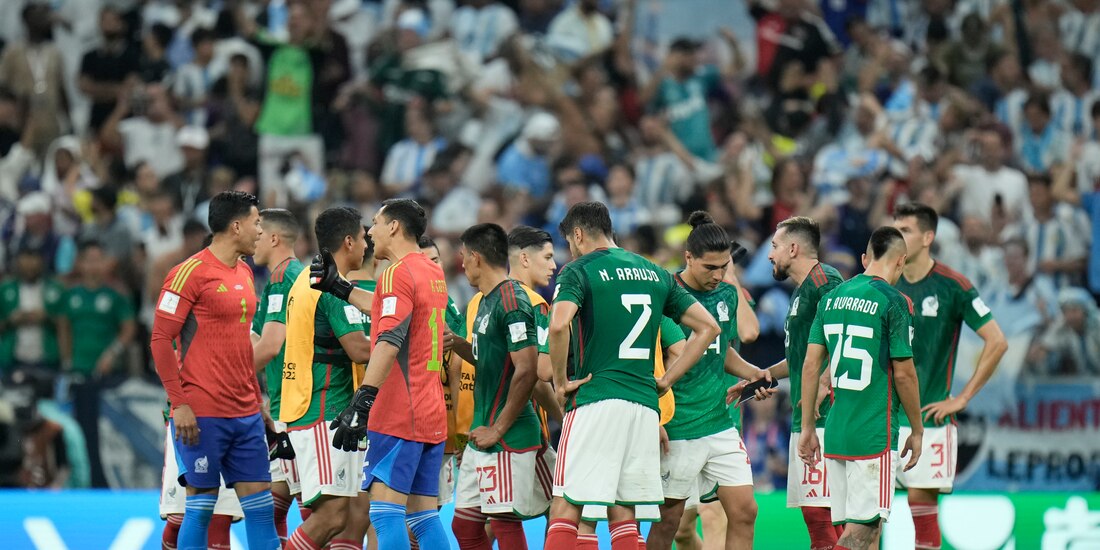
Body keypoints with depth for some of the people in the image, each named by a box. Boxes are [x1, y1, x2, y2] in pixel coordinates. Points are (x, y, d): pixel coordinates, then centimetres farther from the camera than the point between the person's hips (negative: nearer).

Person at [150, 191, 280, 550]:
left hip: (246, 414, 7)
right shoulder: (191, 273, -9)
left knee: (260, 503, 4)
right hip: (202, 414, -7)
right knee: (201, 504, -2)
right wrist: (179, 404, -16)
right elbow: (160, 340, -11)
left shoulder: (244, 273, 15)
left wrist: (258, 401, 18)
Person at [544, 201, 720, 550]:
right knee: (623, 514, 9)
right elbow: (708, 327, 16)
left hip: (595, 402, -5)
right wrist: (667, 380, 15)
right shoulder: (655, 273, 16)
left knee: (565, 507, -4)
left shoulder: (578, 271, -2)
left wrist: (560, 382, -8)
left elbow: (558, 326, -21)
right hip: (645, 406, 5)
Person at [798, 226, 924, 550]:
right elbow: (903, 374, -9)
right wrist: (917, 431, 2)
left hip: (836, 434, 7)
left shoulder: (833, 298, 10)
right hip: (875, 435, -7)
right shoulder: (893, 301, -8)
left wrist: (807, 428, 15)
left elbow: (810, 365, 10)